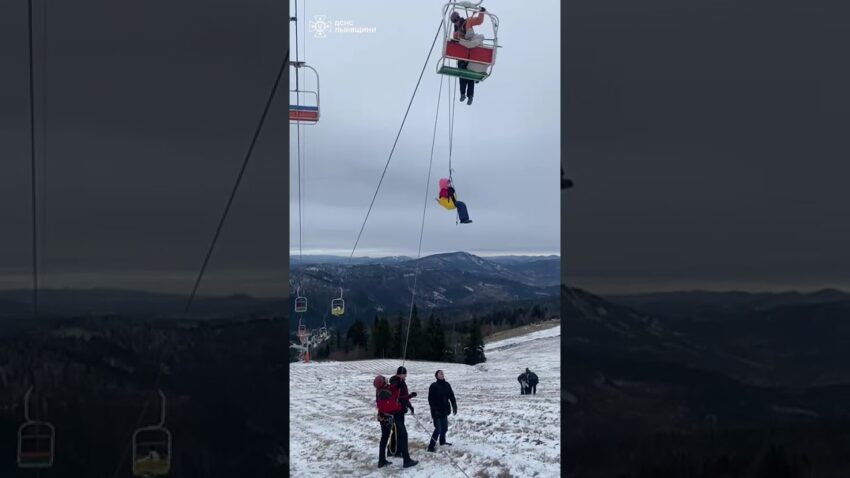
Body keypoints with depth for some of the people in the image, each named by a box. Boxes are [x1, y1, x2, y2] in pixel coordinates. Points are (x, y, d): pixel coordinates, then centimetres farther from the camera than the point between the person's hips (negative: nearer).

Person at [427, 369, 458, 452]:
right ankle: (431, 446, -6)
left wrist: (454, 407, 7)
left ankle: (442, 442, 41)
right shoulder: (433, 386, -12)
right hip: (437, 411, -6)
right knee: (438, 429, -11)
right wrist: (434, 409, -18)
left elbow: (452, 397, 11)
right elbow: (430, 399, -14)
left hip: (444, 411, 6)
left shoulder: (447, 385, 4)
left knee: (444, 428, 19)